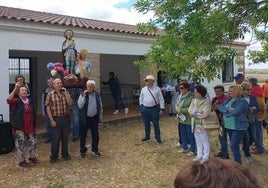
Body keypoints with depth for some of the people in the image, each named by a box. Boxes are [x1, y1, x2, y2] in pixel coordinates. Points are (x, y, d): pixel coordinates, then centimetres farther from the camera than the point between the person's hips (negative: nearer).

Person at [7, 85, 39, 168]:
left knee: (33, 142, 15)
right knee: (21, 145, 3)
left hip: (30, 127, 6)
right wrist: (15, 89, -35)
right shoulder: (17, 101, -8)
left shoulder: (29, 101, 10)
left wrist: (34, 125, 18)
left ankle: (32, 157, 35)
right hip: (20, 128, -6)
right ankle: (22, 161, 18)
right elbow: (9, 100, -32)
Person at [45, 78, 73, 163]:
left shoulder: (65, 93, 5)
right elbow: (48, 108, -6)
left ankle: (65, 154, 29)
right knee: (55, 139, 5)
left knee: (65, 137, 13)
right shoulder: (50, 94, -4)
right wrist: (51, 120, -11)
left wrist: (65, 93, -13)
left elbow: (70, 103, -9)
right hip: (56, 119, -3)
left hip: (66, 118, 3)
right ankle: (54, 156, 21)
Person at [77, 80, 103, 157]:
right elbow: (80, 106, -17)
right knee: (83, 135, 6)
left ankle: (94, 150, 28)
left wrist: (100, 116, 10)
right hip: (84, 118, -3)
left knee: (95, 135, 10)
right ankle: (82, 151, 23)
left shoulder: (97, 95, 3)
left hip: (94, 118, 3)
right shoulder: (83, 95, -7)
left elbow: (100, 106, 10)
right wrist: (84, 96, -22)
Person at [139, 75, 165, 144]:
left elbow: (161, 99, -3)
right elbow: (141, 99, 12)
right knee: (146, 123, 13)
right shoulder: (143, 89, 3)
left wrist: (161, 109, -6)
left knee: (156, 124, 4)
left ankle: (158, 138, 19)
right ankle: (147, 137, 30)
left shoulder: (157, 89, -4)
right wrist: (141, 107, 9)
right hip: (145, 109, 3)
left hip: (154, 109, -3)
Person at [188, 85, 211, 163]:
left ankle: (205, 157, 17)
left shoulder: (206, 102, -13)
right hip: (195, 124, 7)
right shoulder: (193, 100, 7)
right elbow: (190, 110, 0)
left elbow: (205, 114, -21)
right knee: (198, 141, 17)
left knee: (205, 141, 5)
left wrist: (194, 113, -11)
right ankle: (199, 155, 31)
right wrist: (198, 112, -17)